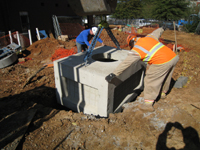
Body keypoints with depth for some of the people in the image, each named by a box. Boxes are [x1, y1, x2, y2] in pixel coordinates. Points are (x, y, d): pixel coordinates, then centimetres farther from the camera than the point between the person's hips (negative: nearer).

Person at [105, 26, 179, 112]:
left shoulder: (136, 49, -4)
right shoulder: (149, 37, 17)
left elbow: (126, 62, -13)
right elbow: (157, 32, 39)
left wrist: (114, 74, -16)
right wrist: (162, 29, 64)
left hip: (162, 63, -8)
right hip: (174, 57, 9)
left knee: (151, 80, 3)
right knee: (166, 77, 28)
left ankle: (148, 103, 7)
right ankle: (163, 92, 51)